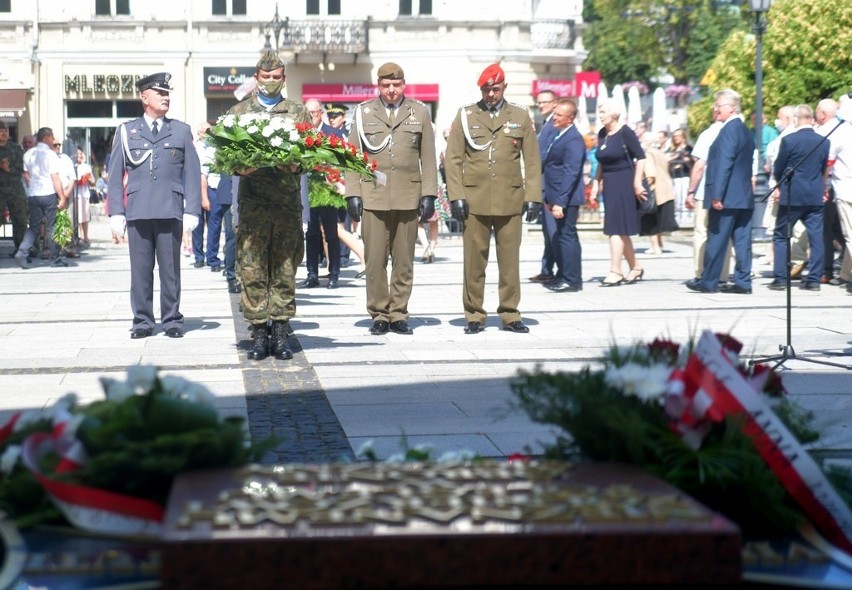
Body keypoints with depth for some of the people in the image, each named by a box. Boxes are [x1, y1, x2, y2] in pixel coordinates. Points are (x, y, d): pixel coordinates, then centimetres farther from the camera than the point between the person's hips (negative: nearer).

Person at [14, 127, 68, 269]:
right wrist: (63, 198, -11)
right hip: (49, 194, -5)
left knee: (33, 227, 10)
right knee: (51, 228, 4)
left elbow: (26, 176, 13)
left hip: (32, 195, 5)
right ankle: (54, 259, 11)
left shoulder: (29, 154, 9)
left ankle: (22, 252, -9)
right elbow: (55, 179, -12)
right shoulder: (50, 154, -9)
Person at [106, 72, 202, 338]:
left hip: (171, 212, 0)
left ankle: (172, 320, 11)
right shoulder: (126, 131, 12)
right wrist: (116, 212, 1)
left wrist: (192, 211, -1)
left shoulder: (181, 130, 12)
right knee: (140, 269, 2)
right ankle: (142, 321, 10)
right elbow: (115, 174, 10)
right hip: (138, 211, 0)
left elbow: (192, 173, 8)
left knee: (170, 269, 3)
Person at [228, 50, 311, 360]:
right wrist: (239, 167, -12)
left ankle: (280, 332, 7)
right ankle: (259, 332, 2)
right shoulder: (237, 112, 12)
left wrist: (297, 165, -11)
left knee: (285, 270, 2)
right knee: (252, 269, -4)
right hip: (253, 202, -1)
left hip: (289, 202, 1)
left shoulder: (299, 113, 14)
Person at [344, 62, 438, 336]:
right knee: (375, 260, -3)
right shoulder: (363, 113, 9)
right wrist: (352, 194, -1)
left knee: (404, 260, 3)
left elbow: (428, 157, 8)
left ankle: (398, 315, 11)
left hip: (408, 197, 1)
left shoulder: (420, 112, 10)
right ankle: (379, 315, 5)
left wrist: (429, 194, 1)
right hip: (373, 196, -1)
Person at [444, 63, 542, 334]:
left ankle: (510, 315, 12)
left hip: (510, 200, 1)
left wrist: (533, 197, 1)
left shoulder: (521, 117, 10)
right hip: (474, 201, -1)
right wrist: (456, 197, -4)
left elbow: (532, 160, 9)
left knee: (510, 260, 3)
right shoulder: (465, 116, 7)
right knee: (474, 261, 1)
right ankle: (474, 316, 9)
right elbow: (453, 159, 5)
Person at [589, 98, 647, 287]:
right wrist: (596, 181, 9)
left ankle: (615, 272, -7)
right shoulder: (602, 134, 10)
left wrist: (637, 183, -16)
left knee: (616, 228, -9)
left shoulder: (625, 133, -11)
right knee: (620, 230, 11)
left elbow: (640, 157, -13)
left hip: (624, 184, -8)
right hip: (609, 184, 8)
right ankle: (635, 268, 23)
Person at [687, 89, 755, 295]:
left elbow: (724, 163, -20)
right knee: (742, 240, 6)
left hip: (726, 197, -9)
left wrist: (717, 195, -22)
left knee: (716, 239, -2)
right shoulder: (745, 130, 17)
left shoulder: (729, 130, -13)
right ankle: (743, 282, 6)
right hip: (744, 196, 9)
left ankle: (708, 282, 3)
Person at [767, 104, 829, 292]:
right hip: (815, 197, 4)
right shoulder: (824, 142, 2)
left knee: (781, 237, 6)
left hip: (792, 196, -3)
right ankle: (814, 279, 6)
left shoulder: (789, 140, -10)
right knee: (816, 237, 7)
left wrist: (779, 186, 17)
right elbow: (824, 170, 12)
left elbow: (778, 169, -2)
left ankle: (780, 279, 3)